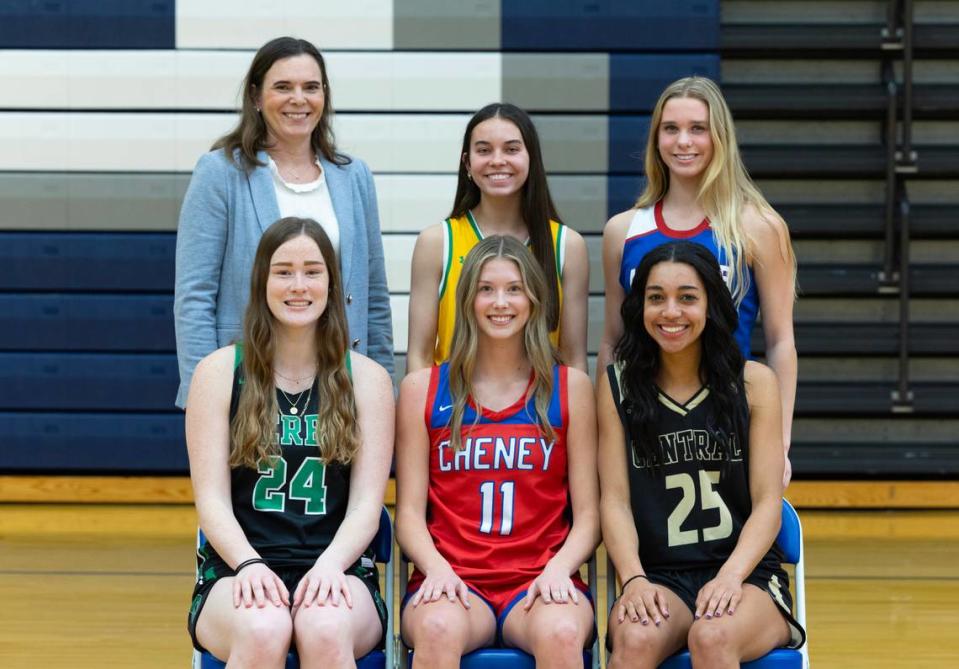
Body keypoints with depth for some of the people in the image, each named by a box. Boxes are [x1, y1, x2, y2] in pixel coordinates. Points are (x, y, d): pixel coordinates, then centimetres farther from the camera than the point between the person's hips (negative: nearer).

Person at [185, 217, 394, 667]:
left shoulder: (367, 379, 8)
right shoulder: (219, 373, 6)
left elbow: (366, 504, 2)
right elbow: (212, 500, 0)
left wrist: (330, 564, -18)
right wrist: (250, 564, -19)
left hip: (335, 574, 0)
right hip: (238, 574, 0)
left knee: (324, 629, -35)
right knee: (264, 629, -36)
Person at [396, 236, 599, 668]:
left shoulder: (571, 388, 13)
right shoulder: (422, 390, 13)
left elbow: (587, 515, 9)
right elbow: (410, 513, 9)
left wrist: (558, 569, -11)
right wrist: (437, 568, -12)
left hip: (539, 581, 0)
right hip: (453, 579, 0)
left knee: (562, 633, -36)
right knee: (438, 630, -37)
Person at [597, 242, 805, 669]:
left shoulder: (754, 383, 5)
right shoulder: (618, 385, 7)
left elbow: (768, 504, 1)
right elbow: (615, 500, 2)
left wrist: (730, 576, -17)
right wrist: (634, 579, -16)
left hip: (746, 578, -1)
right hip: (659, 579, 1)